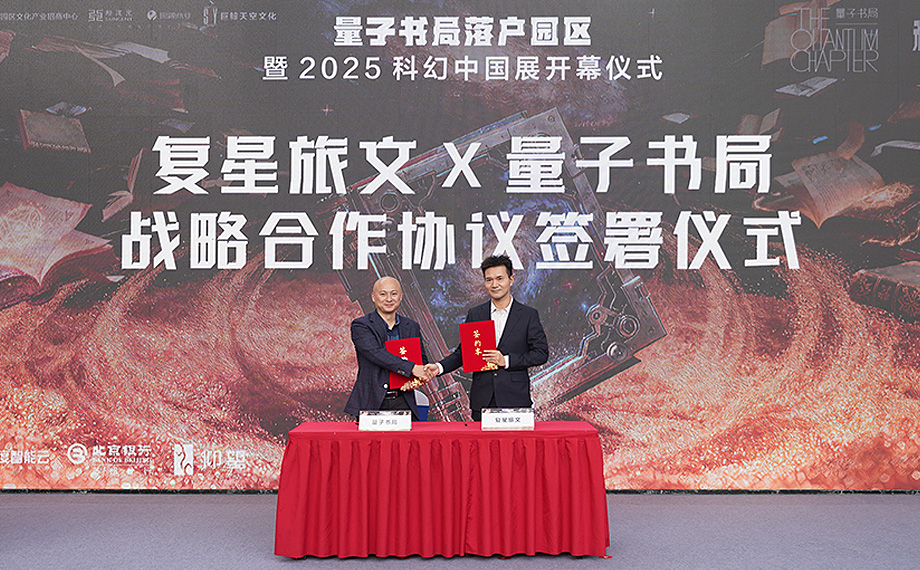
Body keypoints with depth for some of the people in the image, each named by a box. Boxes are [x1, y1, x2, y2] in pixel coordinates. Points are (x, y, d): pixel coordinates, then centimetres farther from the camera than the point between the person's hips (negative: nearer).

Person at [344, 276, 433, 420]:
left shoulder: (412, 327, 14)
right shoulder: (360, 325, -1)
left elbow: (422, 360, 17)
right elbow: (375, 353, -15)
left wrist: (415, 379, -6)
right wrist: (410, 368, -20)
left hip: (402, 403, 3)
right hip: (370, 402, -3)